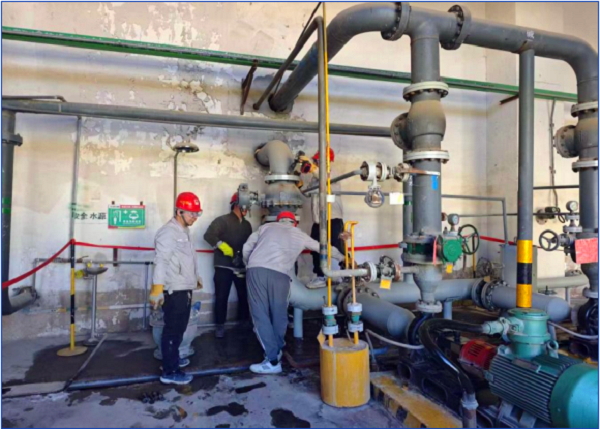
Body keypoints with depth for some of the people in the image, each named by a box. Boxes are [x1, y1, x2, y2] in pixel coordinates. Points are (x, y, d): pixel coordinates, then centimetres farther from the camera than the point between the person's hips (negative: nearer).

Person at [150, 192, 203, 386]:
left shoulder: (184, 231, 14)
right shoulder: (168, 232, -17)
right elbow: (161, 262, -24)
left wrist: (196, 277, 32)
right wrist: (157, 289, -29)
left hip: (184, 289, 10)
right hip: (174, 291, -10)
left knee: (179, 328, 20)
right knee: (172, 330, -2)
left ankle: (172, 358, 36)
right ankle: (170, 371, 7)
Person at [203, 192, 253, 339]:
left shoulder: (247, 225, 14)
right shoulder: (222, 221, -5)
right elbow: (209, 235, -17)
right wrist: (224, 247, -25)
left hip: (242, 267, 5)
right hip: (224, 267, -5)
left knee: (245, 296, 8)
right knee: (221, 297, 1)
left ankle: (244, 323, 24)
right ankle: (220, 326, 15)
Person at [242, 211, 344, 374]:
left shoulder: (266, 226, 26)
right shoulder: (300, 235, 26)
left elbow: (247, 247, 21)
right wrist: (342, 257, 53)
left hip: (256, 270, 0)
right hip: (280, 274, 0)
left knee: (260, 314, 2)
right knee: (279, 315, 16)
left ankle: (273, 361, 1)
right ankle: (277, 351, 30)